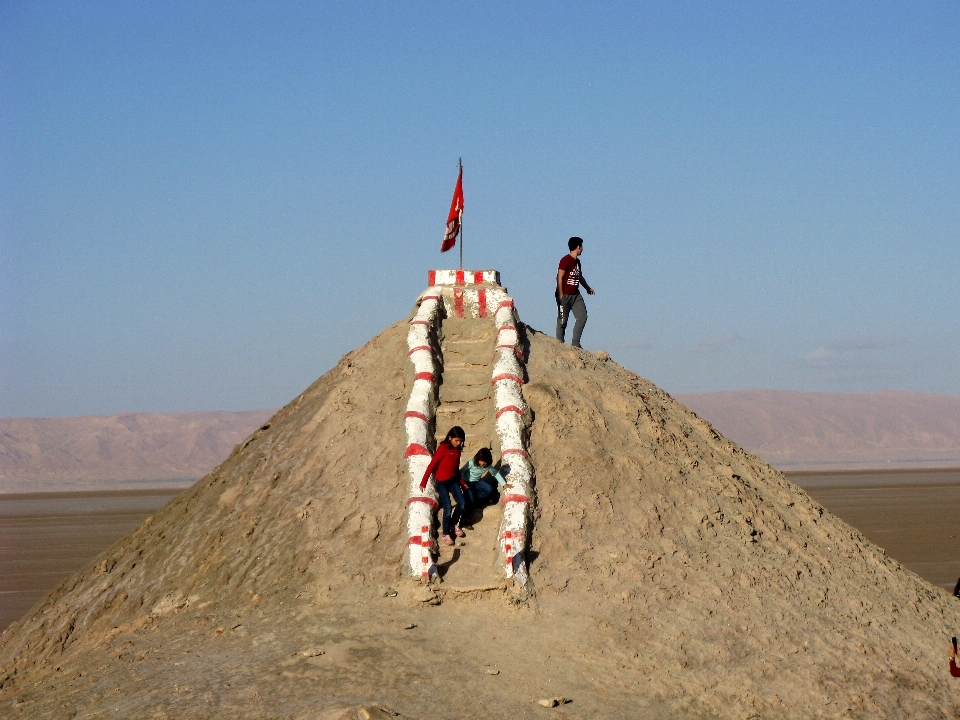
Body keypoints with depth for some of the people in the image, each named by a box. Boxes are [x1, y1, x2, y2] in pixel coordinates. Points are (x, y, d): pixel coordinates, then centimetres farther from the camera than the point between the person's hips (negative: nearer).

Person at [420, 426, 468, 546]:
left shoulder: (458, 449, 2)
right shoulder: (443, 448, -18)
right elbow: (432, 465, -16)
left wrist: (461, 481, 20)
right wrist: (423, 482, -14)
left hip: (453, 480, 6)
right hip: (441, 482, -6)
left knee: (462, 504, 0)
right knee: (448, 509, -9)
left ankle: (454, 524, 28)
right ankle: (446, 533, 11)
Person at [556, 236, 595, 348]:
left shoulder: (577, 261, 14)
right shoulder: (565, 260, -12)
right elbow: (559, 277, -16)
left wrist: (588, 288, 40)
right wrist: (561, 295, -20)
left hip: (575, 295, 8)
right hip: (565, 295, -8)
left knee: (582, 317, -1)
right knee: (563, 320, -2)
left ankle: (575, 343, 3)